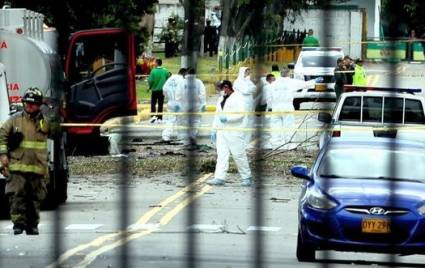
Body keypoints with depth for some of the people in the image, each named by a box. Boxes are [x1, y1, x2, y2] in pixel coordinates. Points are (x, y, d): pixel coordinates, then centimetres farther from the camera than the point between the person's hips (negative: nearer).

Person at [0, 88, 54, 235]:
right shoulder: (15, 120, 3)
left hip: (37, 167, 2)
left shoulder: (44, 122, 8)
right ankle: (19, 223, -7)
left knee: (35, 198, 7)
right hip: (17, 166, -2)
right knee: (17, 196, -10)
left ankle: (32, 226, 16)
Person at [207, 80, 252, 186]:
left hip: (234, 131, -8)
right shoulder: (221, 99, 20)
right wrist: (214, 130, 19)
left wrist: (227, 118, -23)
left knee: (239, 155, -4)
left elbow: (241, 113, -16)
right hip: (222, 131, 8)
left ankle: (247, 177, 7)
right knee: (221, 154, 0)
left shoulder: (237, 97, -6)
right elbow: (217, 115, 23)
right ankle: (220, 178, -3)